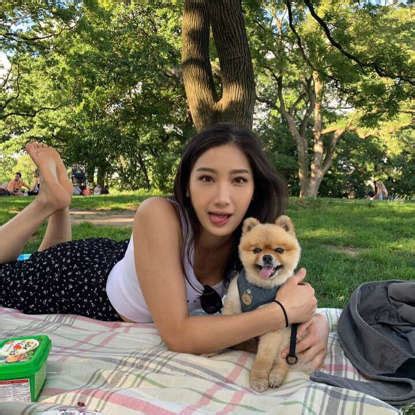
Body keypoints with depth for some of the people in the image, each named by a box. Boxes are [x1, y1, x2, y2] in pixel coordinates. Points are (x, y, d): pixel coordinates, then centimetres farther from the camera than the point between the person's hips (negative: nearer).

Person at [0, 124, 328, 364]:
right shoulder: (159, 216, -41)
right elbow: (177, 335, -42)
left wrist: (315, 322, -36)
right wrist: (283, 311, -45)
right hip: (91, 277, -4)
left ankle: (57, 204, 36)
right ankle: (52, 201, 21)